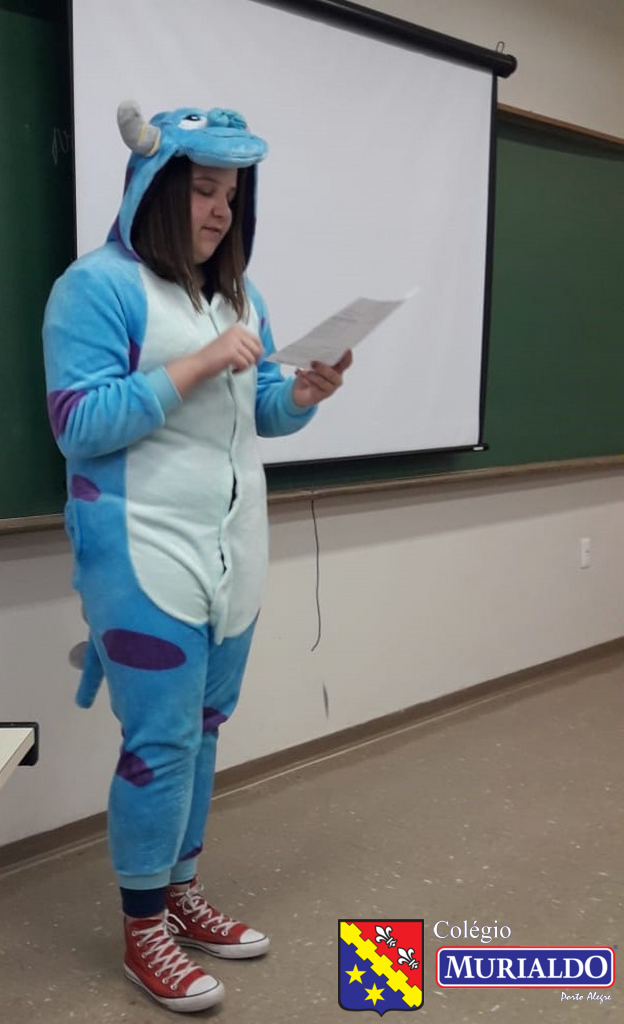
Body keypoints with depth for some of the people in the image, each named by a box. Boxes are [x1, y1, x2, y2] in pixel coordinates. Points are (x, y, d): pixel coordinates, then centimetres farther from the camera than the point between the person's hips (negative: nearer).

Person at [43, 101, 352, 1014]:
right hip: (145, 553, -7)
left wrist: (302, 396, -8)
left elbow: (260, 411, 15)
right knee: (161, 738, -2)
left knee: (204, 729, 15)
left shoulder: (239, 290, 12)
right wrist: (196, 364, -22)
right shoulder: (97, 284, -10)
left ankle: (181, 893, 31)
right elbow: (77, 424, -17)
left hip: (233, 546, 7)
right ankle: (144, 932, 16)